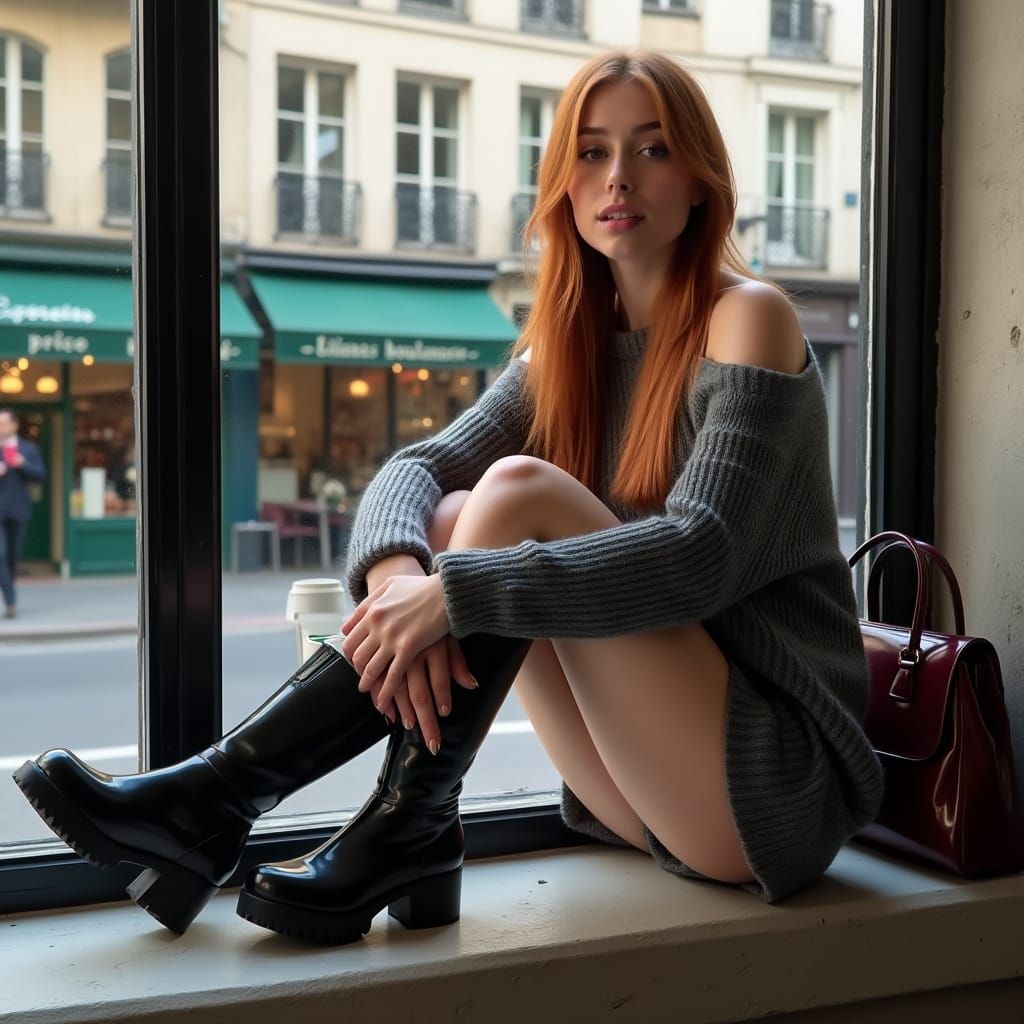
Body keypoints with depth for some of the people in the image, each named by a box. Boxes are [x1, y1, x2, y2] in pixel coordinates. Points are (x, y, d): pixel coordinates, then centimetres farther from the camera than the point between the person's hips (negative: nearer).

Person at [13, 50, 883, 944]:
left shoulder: (746, 317, -11)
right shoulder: (570, 344, 9)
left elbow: (703, 554, -25)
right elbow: (416, 467, -3)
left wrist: (453, 593, -31)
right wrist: (399, 571, -27)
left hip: (778, 785, -6)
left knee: (517, 493, -21)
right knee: (453, 520, -9)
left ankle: (226, 795, -16)